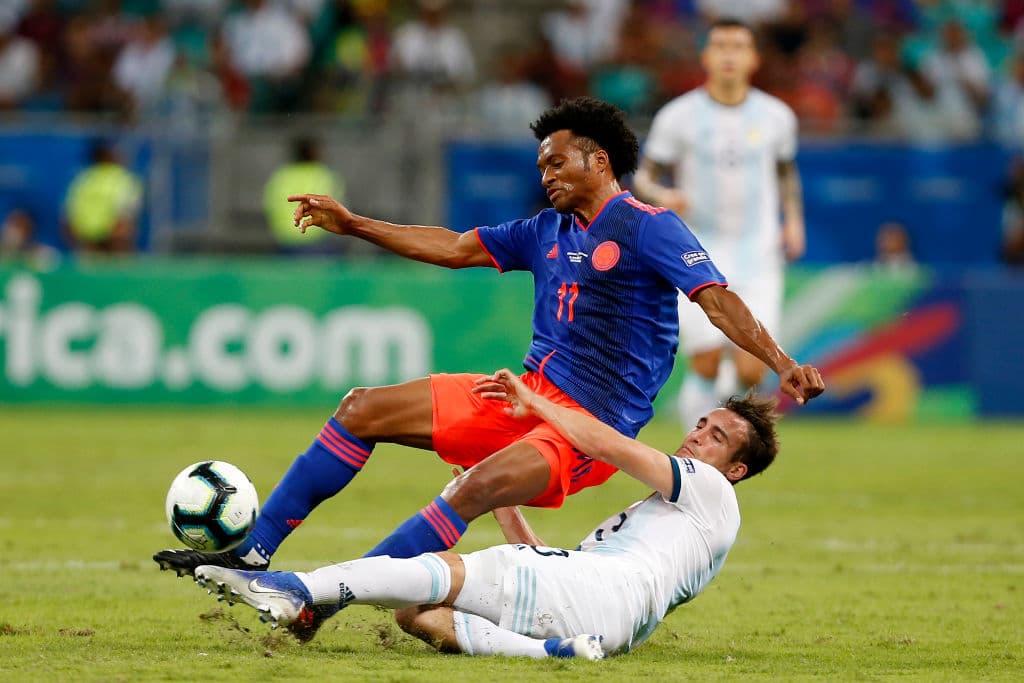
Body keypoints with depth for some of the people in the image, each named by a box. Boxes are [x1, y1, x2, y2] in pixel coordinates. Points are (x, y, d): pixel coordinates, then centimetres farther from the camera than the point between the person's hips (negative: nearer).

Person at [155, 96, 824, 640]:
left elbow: (718, 298, -19)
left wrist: (783, 364, -32)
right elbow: (456, 247, 23)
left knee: (478, 487, -33)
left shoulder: (648, 228, -9)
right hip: (527, 395, 9)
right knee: (363, 410, 2)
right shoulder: (549, 231, 15)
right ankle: (253, 552, 1)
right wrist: (354, 225, 22)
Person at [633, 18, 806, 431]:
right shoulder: (678, 116, -4)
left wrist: (793, 219, 6)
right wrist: (662, 196, -20)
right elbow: (644, 177, 3)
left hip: (756, 257, 1)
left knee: (751, 373, -9)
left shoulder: (775, 117, 3)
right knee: (706, 368, -10)